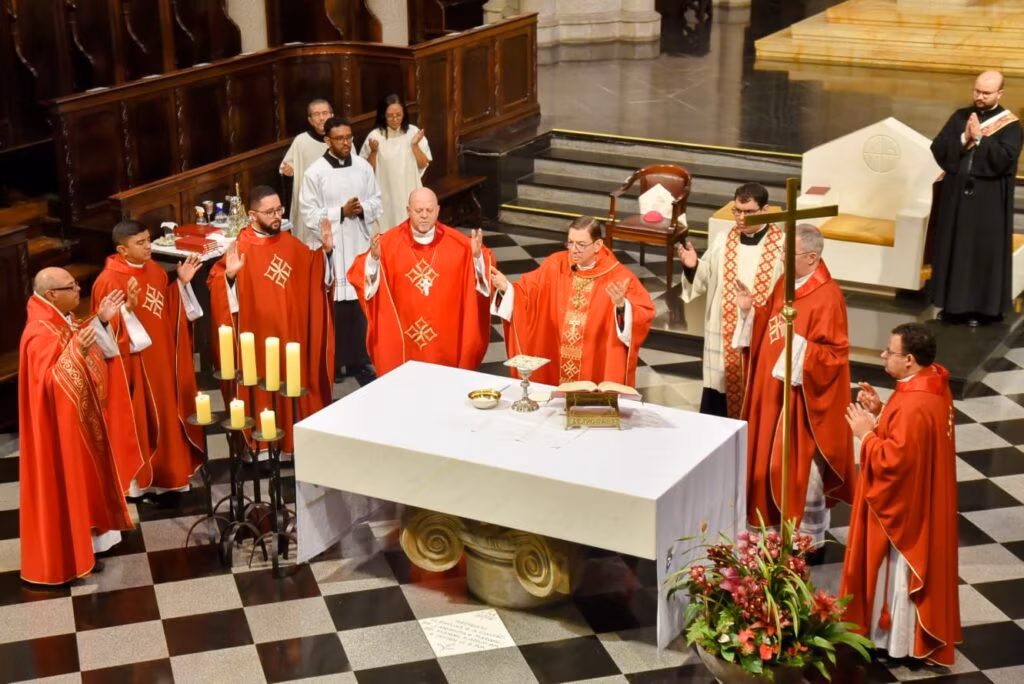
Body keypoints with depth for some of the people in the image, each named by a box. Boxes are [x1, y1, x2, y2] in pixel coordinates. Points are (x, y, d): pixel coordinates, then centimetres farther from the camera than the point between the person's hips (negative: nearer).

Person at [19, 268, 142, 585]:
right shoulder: (40, 334, -26)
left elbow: (91, 353, 17)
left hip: (81, 418, 10)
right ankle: (67, 555, 14)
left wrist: (100, 321, 6)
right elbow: (50, 382, -33)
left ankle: (84, 539, 36)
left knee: (85, 478, 21)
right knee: (66, 485, 2)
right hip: (61, 425, -10)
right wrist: (76, 352, -45)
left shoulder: (62, 320, 3)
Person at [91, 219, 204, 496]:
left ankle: (165, 470, 33)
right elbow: (108, 330, -21)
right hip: (135, 364, -8)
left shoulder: (154, 271, 4)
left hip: (162, 359, 8)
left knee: (165, 413, 17)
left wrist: (182, 283, 2)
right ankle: (139, 476, 17)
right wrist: (128, 309, -35)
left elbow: (170, 311, 14)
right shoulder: (109, 282, -19)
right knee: (140, 419, 3)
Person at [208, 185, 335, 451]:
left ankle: (292, 442, 27)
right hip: (259, 338, -6)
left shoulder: (290, 244, 4)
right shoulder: (240, 250, -14)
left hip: (292, 333, 6)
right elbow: (217, 287, -18)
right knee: (262, 394, 2)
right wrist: (229, 275, -37)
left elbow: (317, 277, 15)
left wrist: (326, 251, 0)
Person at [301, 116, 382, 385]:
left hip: (359, 246, 3)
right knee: (332, 307, 1)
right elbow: (310, 215, -9)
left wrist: (362, 209, -12)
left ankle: (358, 362, 18)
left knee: (360, 305, 8)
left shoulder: (363, 166, 2)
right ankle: (331, 364, 12)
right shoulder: (315, 173, -8)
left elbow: (377, 201, 9)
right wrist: (341, 212, -16)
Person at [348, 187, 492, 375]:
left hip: (445, 335, 1)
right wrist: (373, 257, -28)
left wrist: (477, 255, -22)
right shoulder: (389, 241, -5)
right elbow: (361, 276, -9)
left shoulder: (455, 242, -1)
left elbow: (484, 272, -2)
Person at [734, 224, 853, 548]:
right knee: (772, 459, 18)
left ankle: (810, 539, 16)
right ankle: (777, 521, 34)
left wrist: (797, 340, -33)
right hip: (773, 387, 9)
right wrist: (750, 312, -1)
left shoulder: (827, 297, -21)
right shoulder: (785, 283, 4)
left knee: (802, 467, 1)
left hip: (803, 395, -8)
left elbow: (834, 354, -21)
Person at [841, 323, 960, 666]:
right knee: (901, 569, 24)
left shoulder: (914, 406, -33)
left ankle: (897, 641, 23)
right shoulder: (932, 382, -1)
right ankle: (899, 632, 39)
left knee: (898, 571, 7)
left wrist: (866, 433, -18)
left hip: (904, 505, -10)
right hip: (918, 497, 10)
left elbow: (893, 460, -30)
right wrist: (881, 411, 1)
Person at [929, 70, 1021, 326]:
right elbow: (937, 149, -1)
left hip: (988, 200, -4)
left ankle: (980, 307, 10)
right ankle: (952, 303, 18)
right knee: (952, 249, 8)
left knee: (984, 252, 1)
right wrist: (964, 138, -15)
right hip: (956, 194, 4)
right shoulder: (960, 116, 6)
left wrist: (980, 138, -19)